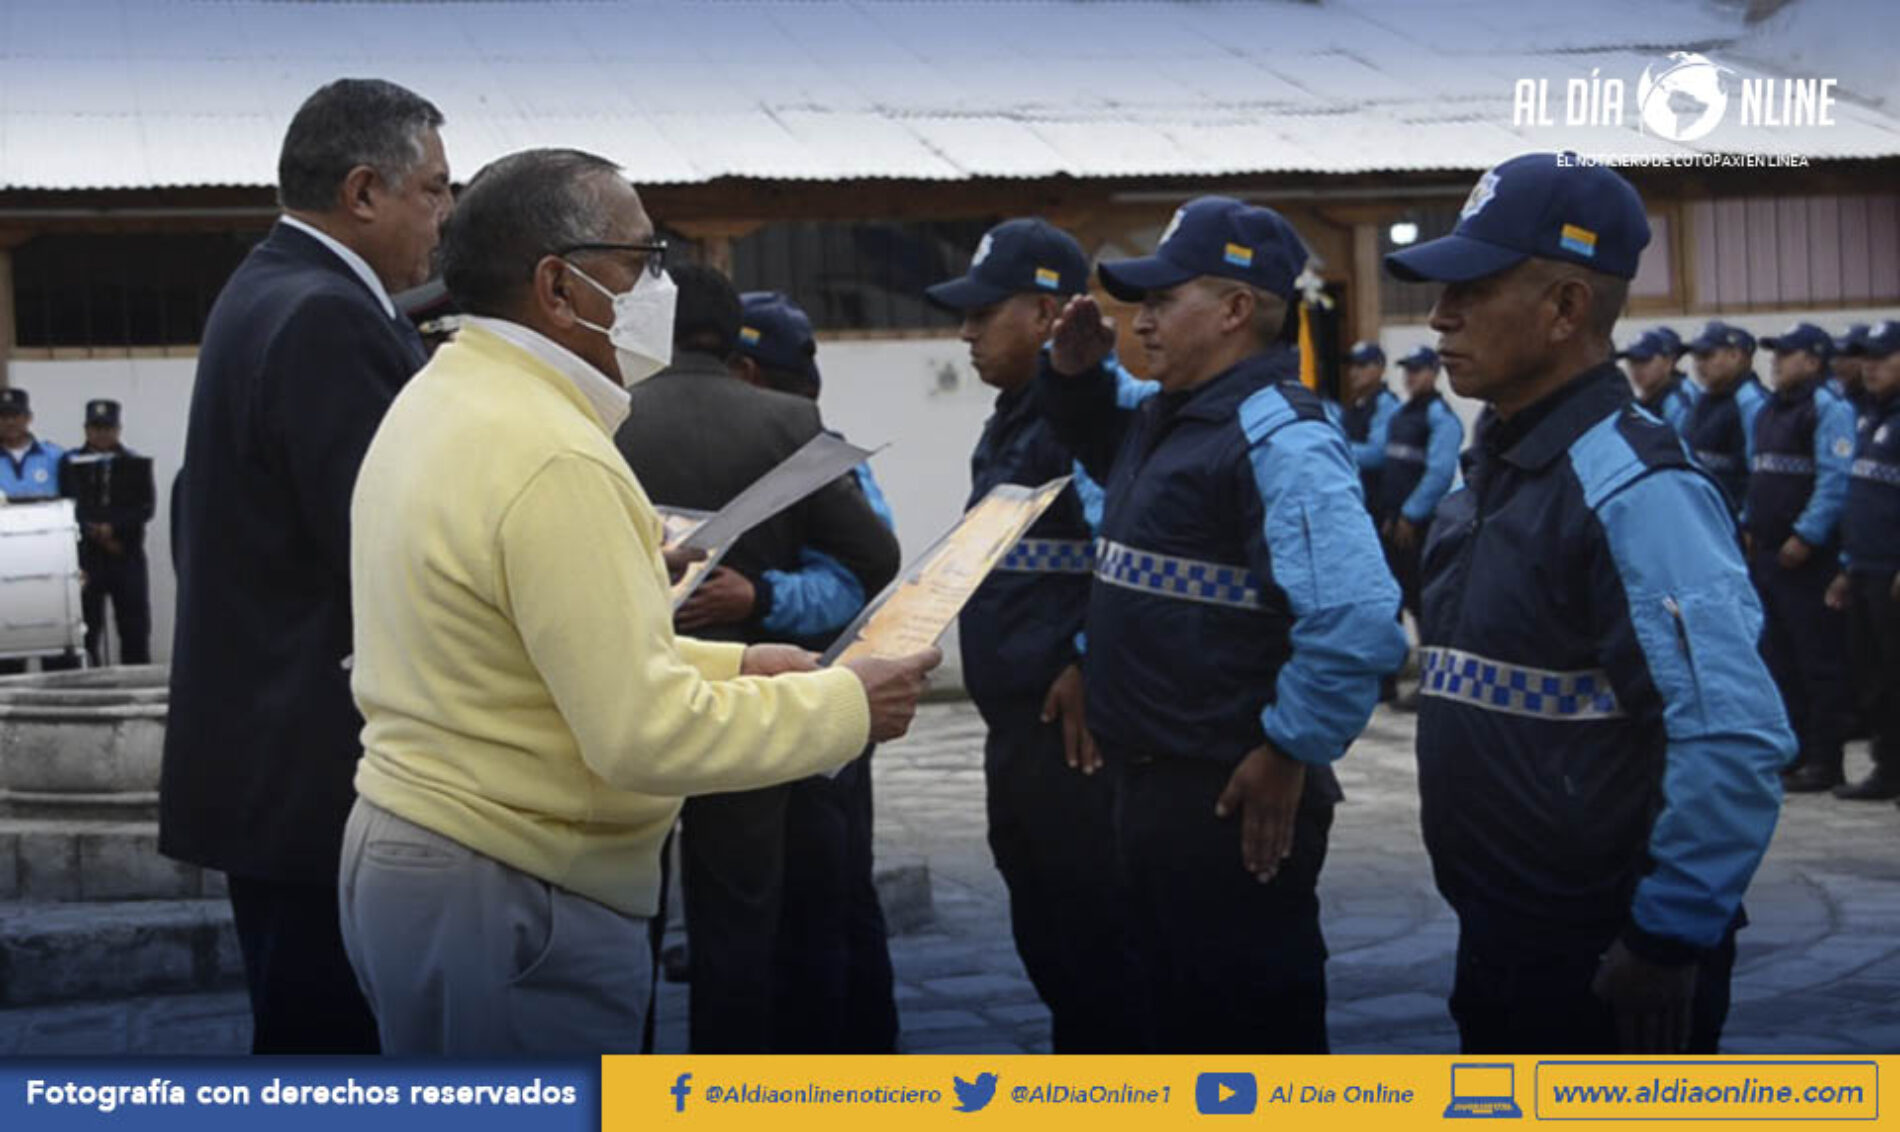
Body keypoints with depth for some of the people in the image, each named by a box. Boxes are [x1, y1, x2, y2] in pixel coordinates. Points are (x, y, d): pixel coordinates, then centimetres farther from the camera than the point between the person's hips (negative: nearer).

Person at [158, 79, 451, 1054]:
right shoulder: (329, 320, -18)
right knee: (329, 1044, -3)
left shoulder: (267, 292, 14)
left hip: (272, 755, 11)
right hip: (322, 771, -11)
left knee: (303, 1030, 19)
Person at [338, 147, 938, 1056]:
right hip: (508, 910, -10)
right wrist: (844, 706, -12)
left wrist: (731, 666, 11)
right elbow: (645, 734, -24)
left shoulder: (440, 399, 9)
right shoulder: (549, 459, -22)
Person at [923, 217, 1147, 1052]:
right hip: (1018, 722, 10)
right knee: (1045, 930, 19)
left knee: (1086, 936, -1)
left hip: (1072, 729, -10)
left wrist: (1091, 669, -22)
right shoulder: (1015, 413, 15)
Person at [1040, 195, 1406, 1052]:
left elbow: (1357, 621, -30)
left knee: (1252, 1030, 3)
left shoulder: (1277, 434, -20)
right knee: (1179, 1014, 21)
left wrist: (1288, 755, -21)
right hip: (1158, 788, 10)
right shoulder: (1167, 418, 10)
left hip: (1232, 800, -10)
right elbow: (1112, 461, 34)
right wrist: (1074, 376, 15)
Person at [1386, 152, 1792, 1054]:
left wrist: (1670, 942, -21)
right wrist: (1488, 928, 17)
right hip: (1502, 943, 9)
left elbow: (1737, 740, -27)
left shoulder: (1634, 488, -19)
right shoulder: (1499, 474, 10)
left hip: (1610, 967, -9)